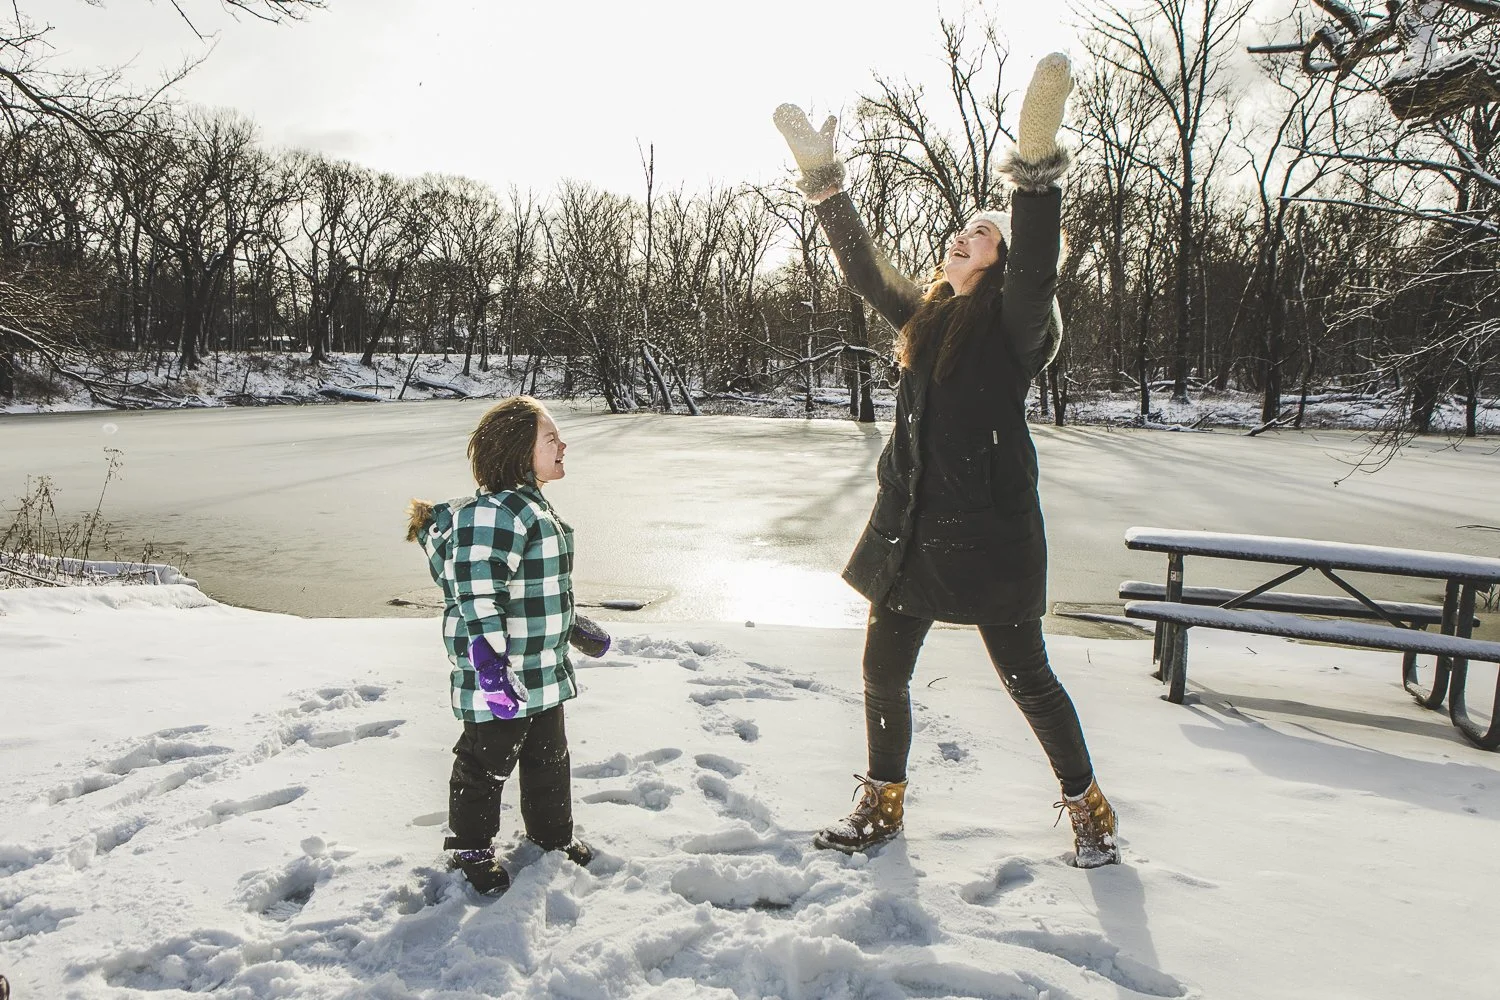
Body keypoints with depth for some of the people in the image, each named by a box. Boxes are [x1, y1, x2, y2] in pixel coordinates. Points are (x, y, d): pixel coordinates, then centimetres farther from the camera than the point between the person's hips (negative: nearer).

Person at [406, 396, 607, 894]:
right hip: (500, 678, -10)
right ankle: (471, 848, 30)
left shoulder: (532, 506, 10)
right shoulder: (494, 512, -24)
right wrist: (490, 668, -31)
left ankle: (551, 832, 43)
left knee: (549, 754, 23)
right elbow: (479, 598, -29)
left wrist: (577, 628, 26)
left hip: (544, 672, 10)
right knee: (487, 761, 9)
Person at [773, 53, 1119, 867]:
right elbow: (860, 265, 10)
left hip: (990, 531, -6)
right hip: (911, 528, 7)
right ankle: (883, 801, 34)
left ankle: (1087, 805, 30)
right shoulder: (924, 317, 10)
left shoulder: (1013, 326, -8)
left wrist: (1035, 160, -39)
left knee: (1026, 678, 6)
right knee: (883, 670, 13)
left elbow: (1036, 270, -27)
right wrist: (821, 174, 3)